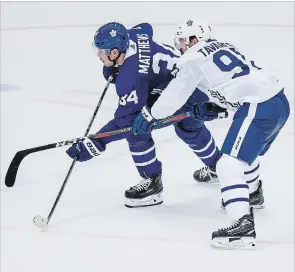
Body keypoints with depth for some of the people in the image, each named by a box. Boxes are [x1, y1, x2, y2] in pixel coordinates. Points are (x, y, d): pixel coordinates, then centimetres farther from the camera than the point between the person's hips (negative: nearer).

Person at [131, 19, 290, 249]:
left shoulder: (193, 58, -2)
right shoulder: (222, 46, 22)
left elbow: (174, 95, 3)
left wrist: (149, 116, 16)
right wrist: (215, 109, 24)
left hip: (260, 109, -10)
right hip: (279, 100, 10)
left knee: (229, 164, -12)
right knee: (247, 149, 33)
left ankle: (243, 224, -26)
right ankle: (252, 193, 58)